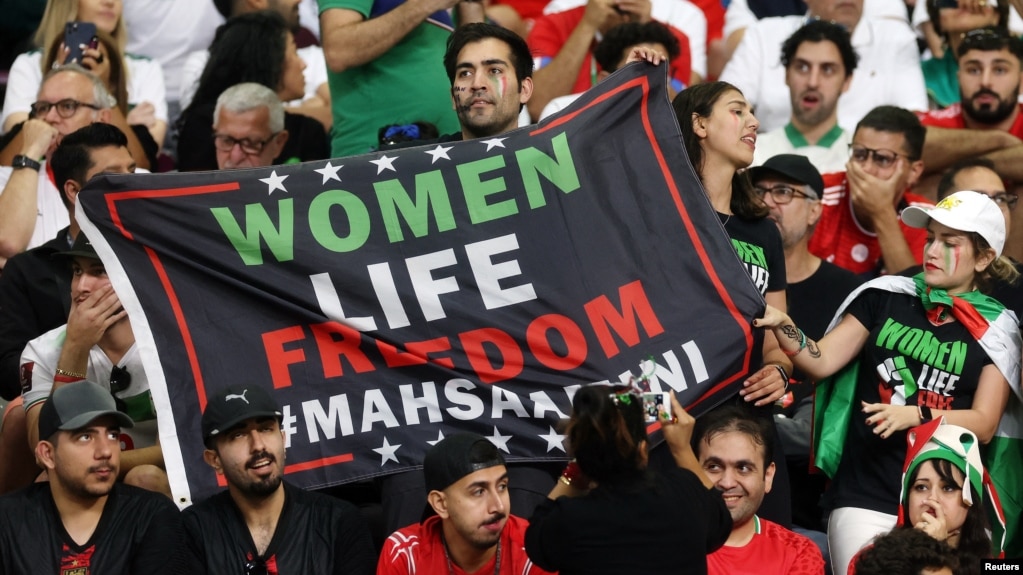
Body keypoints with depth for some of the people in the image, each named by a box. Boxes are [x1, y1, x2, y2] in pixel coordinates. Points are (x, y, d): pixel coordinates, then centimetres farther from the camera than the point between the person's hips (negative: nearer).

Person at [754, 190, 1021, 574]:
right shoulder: (885, 297, 7)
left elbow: (984, 423, -3)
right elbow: (821, 362, 3)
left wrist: (917, 415, -17)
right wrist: (782, 328, -16)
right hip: (864, 499, 0)